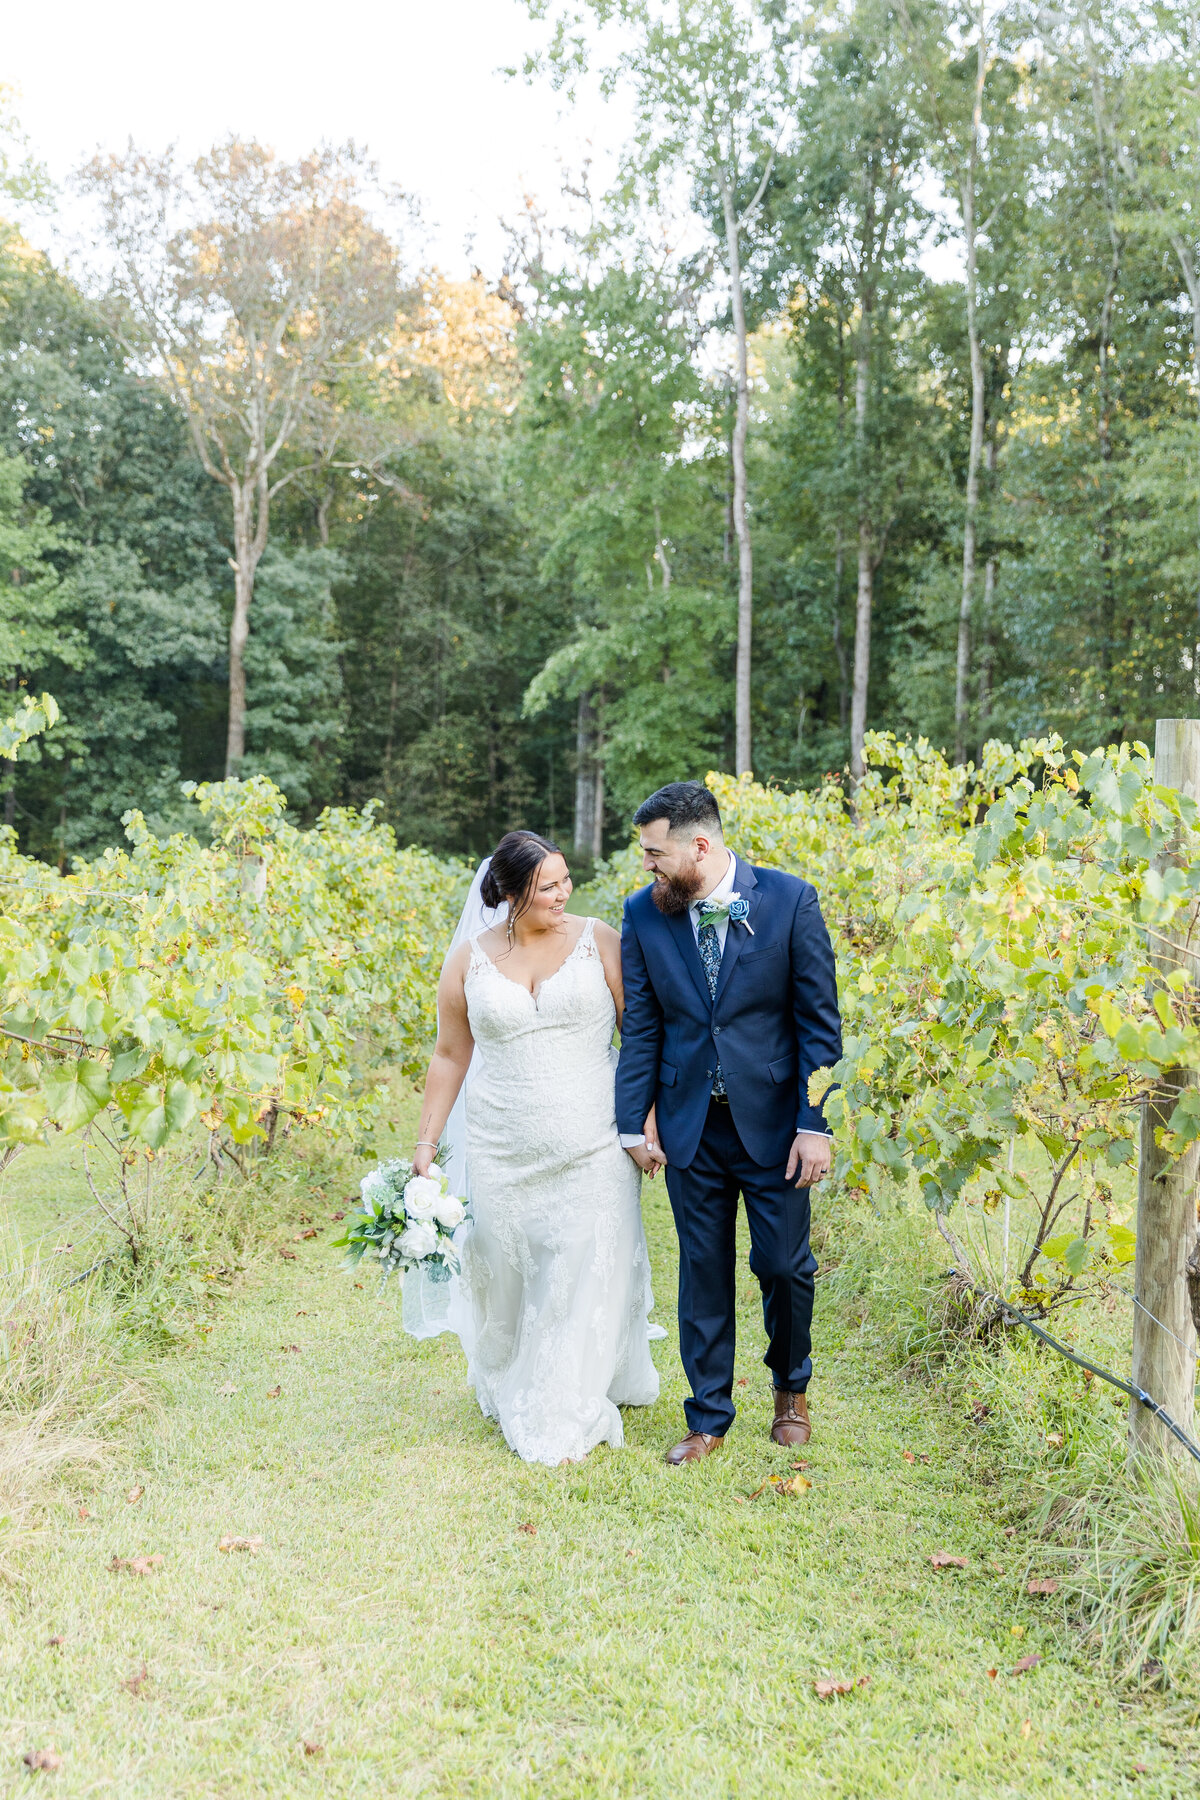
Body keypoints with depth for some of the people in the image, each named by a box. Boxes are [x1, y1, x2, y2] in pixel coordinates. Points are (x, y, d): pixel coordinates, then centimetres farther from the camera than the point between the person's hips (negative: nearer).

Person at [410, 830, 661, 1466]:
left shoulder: (598, 940, -3)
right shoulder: (469, 960, 1)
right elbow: (450, 1056, 8)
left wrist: (648, 1117, -8)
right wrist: (427, 1142, 7)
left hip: (592, 1147, -1)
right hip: (503, 1152, 1)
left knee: (586, 1274, 2)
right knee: (507, 1276, 12)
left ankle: (567, 1417, 18)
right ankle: (511, 1391, 39)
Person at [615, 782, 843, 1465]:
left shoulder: (790, 901, -10)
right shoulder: (644, 912, -2)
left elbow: (820, 1020, -8)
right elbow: (641, 1026, 4)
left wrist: (816, 1124, -11)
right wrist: (635, 1122, 1)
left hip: (773, 1121, -2)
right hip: (689, 1125, 2)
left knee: (785, 1265, 7)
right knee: (703, 1272, 9)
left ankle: (792, 1389, 35)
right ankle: (709, 1418, 24)